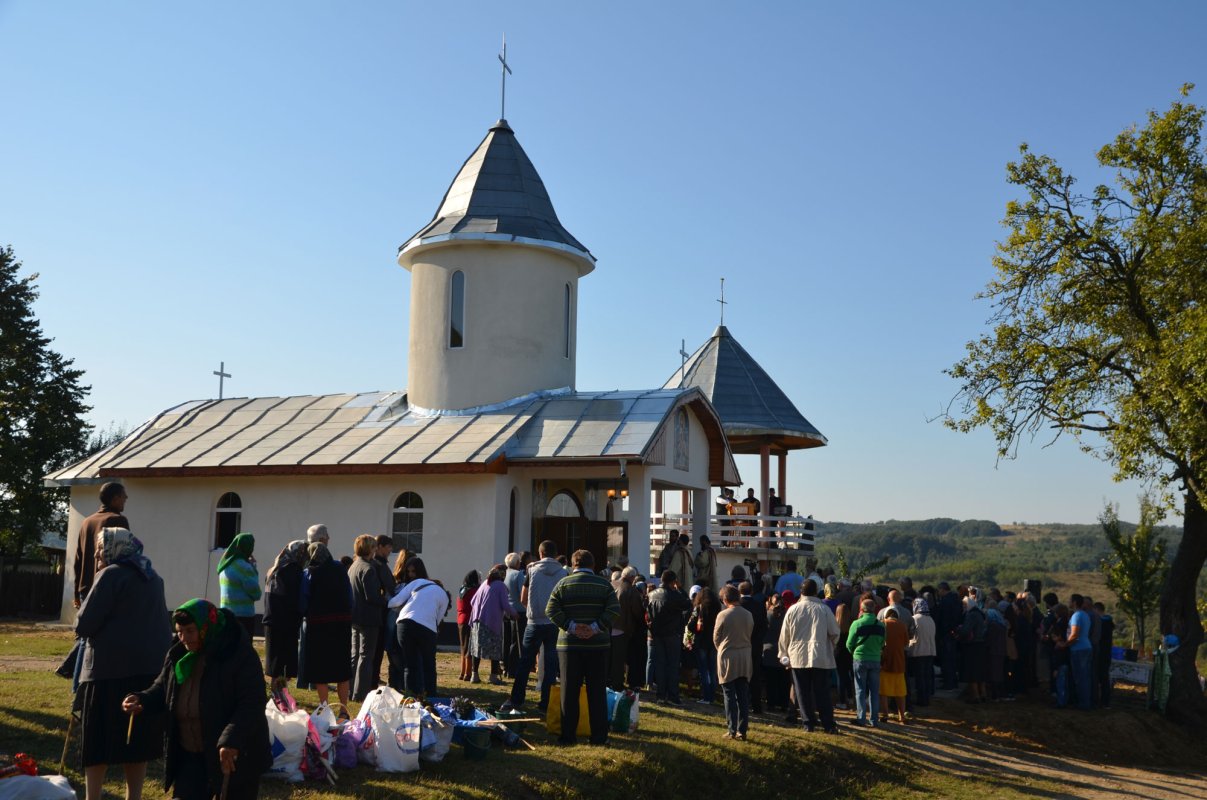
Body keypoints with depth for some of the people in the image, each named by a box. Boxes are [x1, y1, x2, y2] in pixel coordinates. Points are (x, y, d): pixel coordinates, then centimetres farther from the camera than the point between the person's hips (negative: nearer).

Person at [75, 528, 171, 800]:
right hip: (152, 666, 7)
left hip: (111, 667, -6)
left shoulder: (111, 575, -7)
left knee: (100, 739, 4)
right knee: (139, 737, 12)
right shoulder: (153, 578, 16)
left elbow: (83, 625, -9)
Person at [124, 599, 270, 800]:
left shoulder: (240, 655, -18)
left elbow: (252, 704, -23)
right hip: (191, 755, 6)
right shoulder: (178, 655, 3)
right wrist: (142, 700, -7)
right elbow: (162, 690, 16)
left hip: (237, 757, -6)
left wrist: (232, 740, -35)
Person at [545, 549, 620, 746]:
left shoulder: (563, 584, 2)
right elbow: (614, 609, -8)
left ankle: (567, 735, 7)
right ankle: (599, 736, 5)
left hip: (569, 643, 0)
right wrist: (596, 627, -11)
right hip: (598, 644, 0)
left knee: (569, 691, 6)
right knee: (597, 692, 5)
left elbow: (551, 609, -8)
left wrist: (571, 626, -10)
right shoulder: (604, 584, 3)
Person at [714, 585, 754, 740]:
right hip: (745, 659, 4)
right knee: (743, 696, 9)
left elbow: (716, 638, -1)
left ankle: (732, 730, 3)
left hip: (727, 658, -4)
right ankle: (742, 730, 9)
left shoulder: (723, 615, -12)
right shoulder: (748, 615, 0)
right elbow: (749, 635, 7)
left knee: (730, 695, 4)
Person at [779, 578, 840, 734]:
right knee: (822, 692, 4)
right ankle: (828, 725, 5)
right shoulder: (824, 609, -4)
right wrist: (830, 645, 23)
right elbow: (835, 632, 2)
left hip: (798, 658, 1)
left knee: (803, 693, 7)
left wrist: (784, 654, 15)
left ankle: (809, 723, 8)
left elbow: (784, 635, 5)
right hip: (820, 657, -1)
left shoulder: (793, 609, 0)